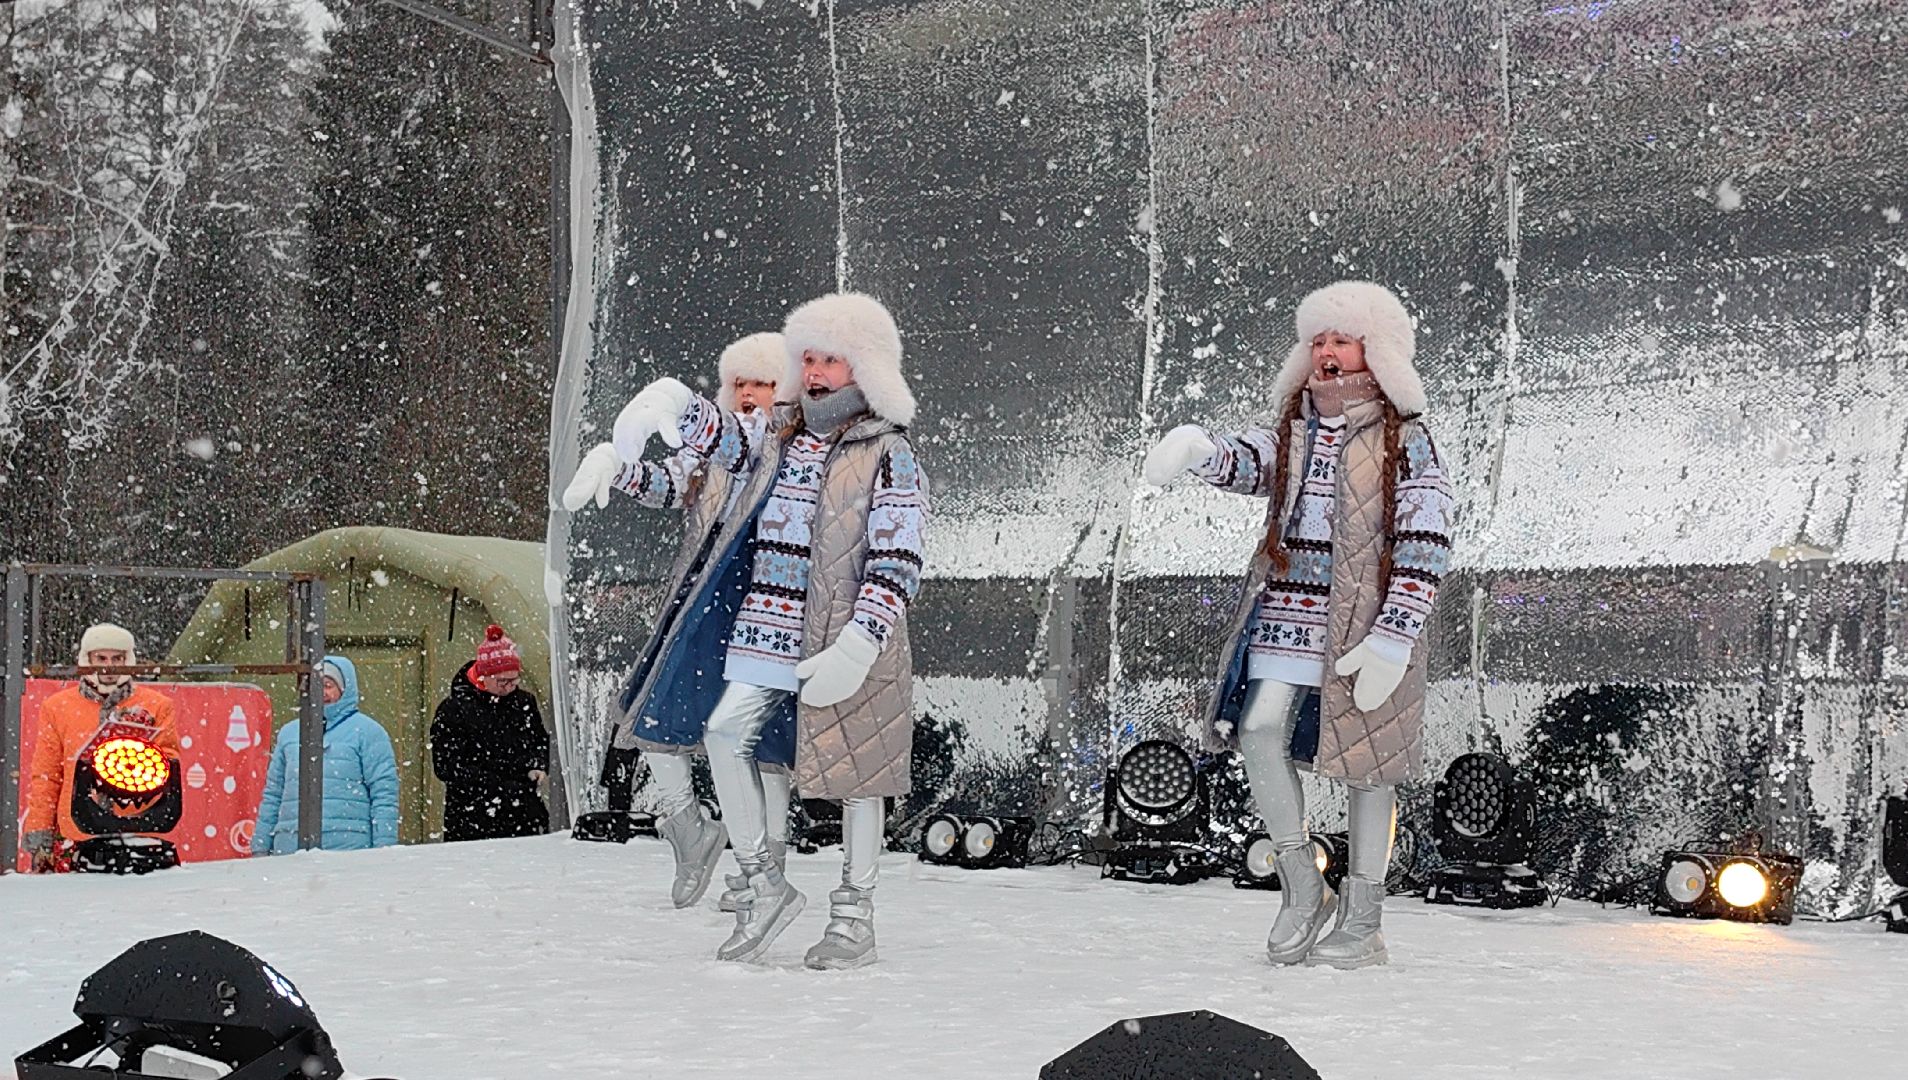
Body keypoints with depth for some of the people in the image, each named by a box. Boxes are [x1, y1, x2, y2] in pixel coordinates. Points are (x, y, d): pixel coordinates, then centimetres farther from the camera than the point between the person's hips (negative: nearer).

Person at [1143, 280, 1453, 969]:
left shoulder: (1404, 441, -3)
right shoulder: (1293, 433, 12)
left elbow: (1426, 548, -8)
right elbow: (1245, 460, -7)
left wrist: (1392, 639, -15)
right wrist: (1198, 449, -31)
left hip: (1363, 621, -4)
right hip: (1286, 614, 4)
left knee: (1367, 762, 3)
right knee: (1258, 732, -8)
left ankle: (1361, 922, 15)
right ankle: (1302, 888, 10)